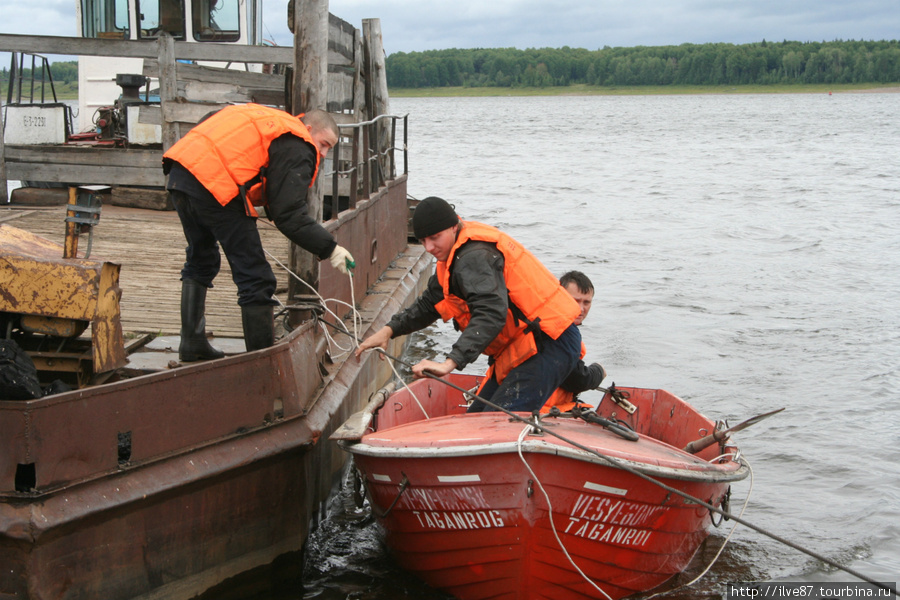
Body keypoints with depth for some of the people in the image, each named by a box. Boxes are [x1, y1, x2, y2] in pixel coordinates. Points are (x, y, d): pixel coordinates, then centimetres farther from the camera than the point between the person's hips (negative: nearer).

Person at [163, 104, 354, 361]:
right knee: (255, 278, 1)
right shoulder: (297, 149, 1)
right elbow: (289, 215, -9)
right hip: (216, 185, -9)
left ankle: (191, 342, 32)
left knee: (201, 259, 29)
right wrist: (330, 248, -7)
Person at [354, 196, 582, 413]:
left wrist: (450, 362, -43)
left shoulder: (474, 257, -21)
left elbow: (491, 314, -36)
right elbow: (429, 305, 26)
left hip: (550, 344, -11)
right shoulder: (455, 256, 14)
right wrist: (390, 329, 12)